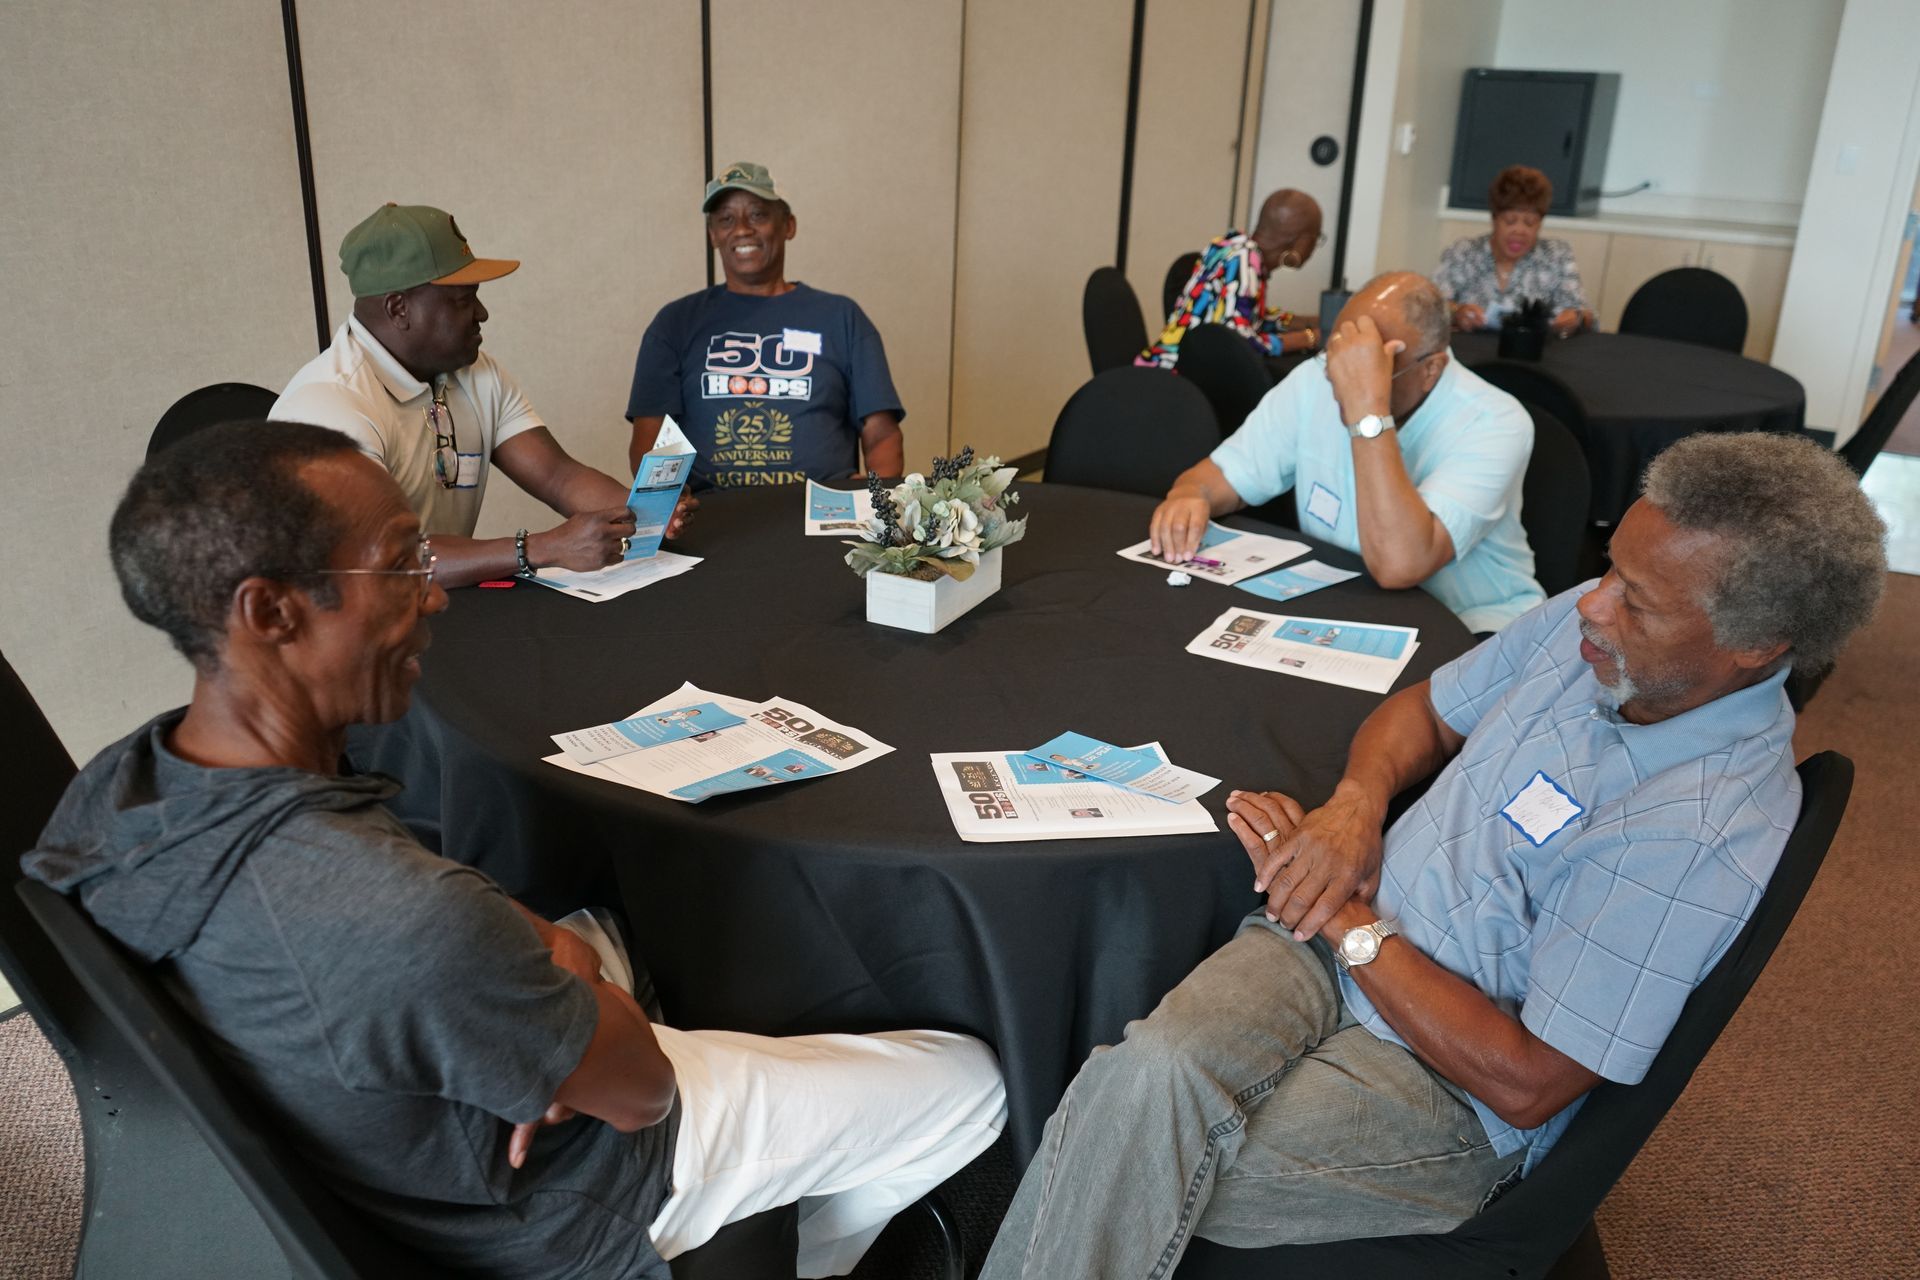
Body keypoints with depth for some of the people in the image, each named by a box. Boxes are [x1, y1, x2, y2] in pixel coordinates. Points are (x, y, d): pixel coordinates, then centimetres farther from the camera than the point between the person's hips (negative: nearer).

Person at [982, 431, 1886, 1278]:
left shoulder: (1708, 832, -23)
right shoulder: (1585, 622, -2)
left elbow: (1526, 1083, -19)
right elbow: (1426, 709, 16)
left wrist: (1350, 924, -14)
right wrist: (1356, 800, -6)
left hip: (1451, 1089, -5)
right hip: (1338, 939, 6)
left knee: (1130, 1169, -24)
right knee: (1150, 1072, -25)